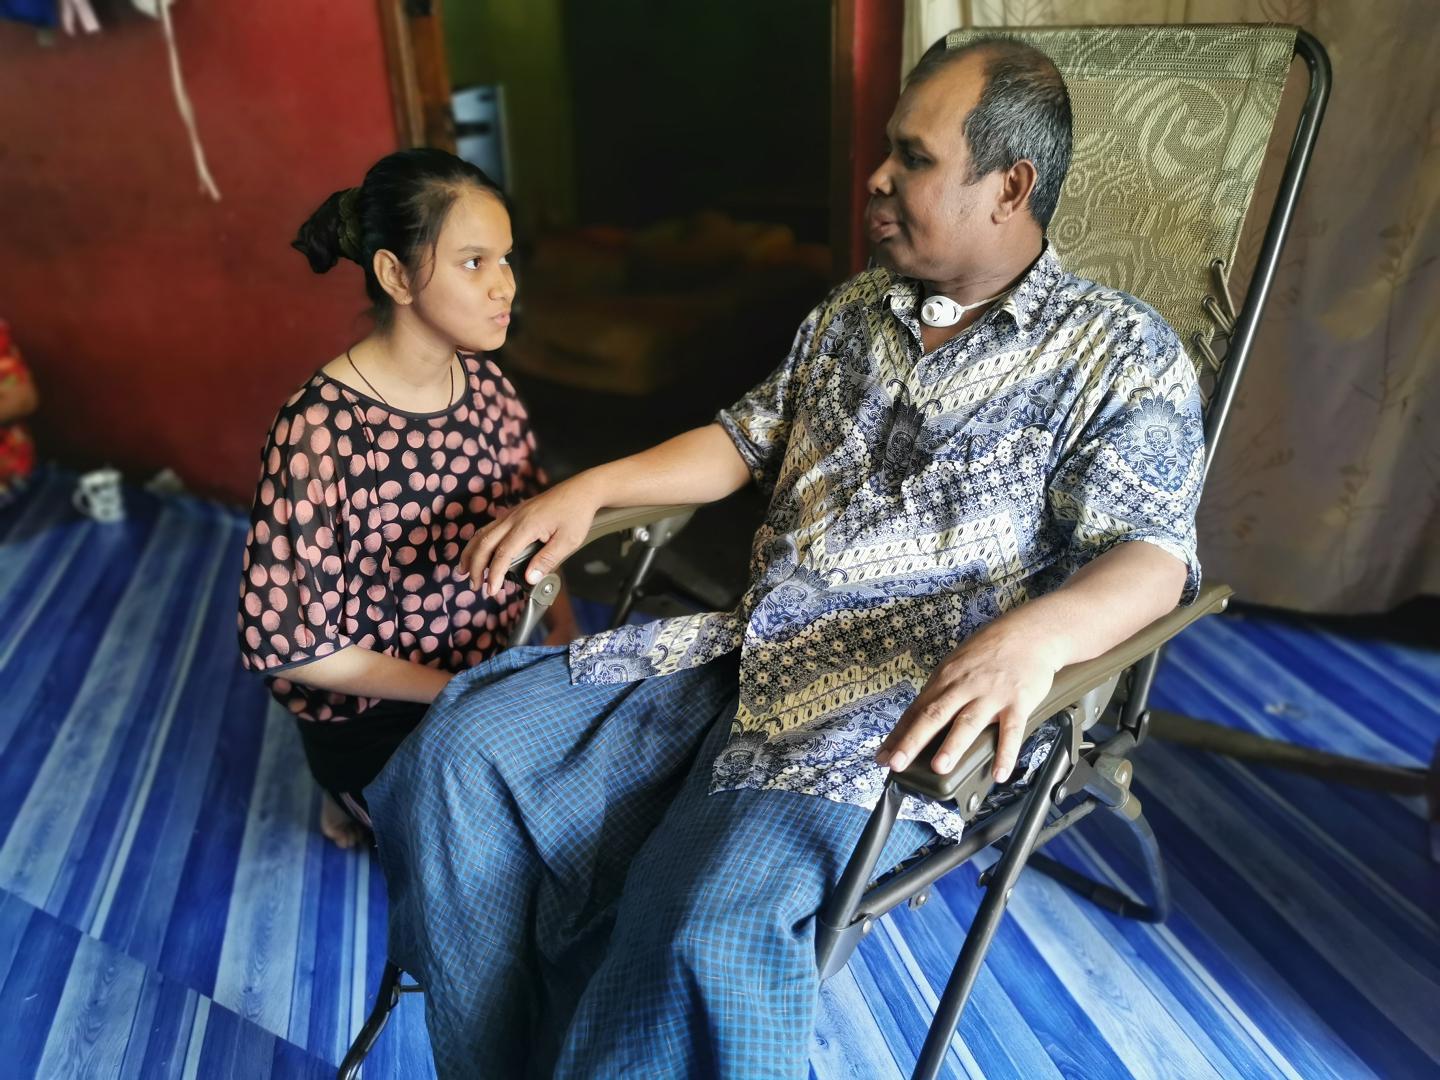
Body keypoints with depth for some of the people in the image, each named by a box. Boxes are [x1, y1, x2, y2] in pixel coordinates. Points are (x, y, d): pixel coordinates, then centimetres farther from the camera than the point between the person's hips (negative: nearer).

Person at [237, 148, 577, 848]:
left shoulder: (484, 383, -5)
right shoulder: (321, 430, -24)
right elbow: (286, 643, -20)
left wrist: (563, 627, -9)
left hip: (500, 672, 6)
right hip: (379, 715, -6)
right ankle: (365, 803, 16)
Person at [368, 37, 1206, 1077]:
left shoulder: (1123, 353, 0)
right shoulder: (851, 313, 18)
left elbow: (1152, 555, -10)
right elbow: (747, 438, 22)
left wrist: (1034, 634, -32)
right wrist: (589, 487, 9)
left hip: (902, 712, -5)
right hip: (746, 655, 6)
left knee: (708, 935, -32)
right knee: (463, 752, -10)